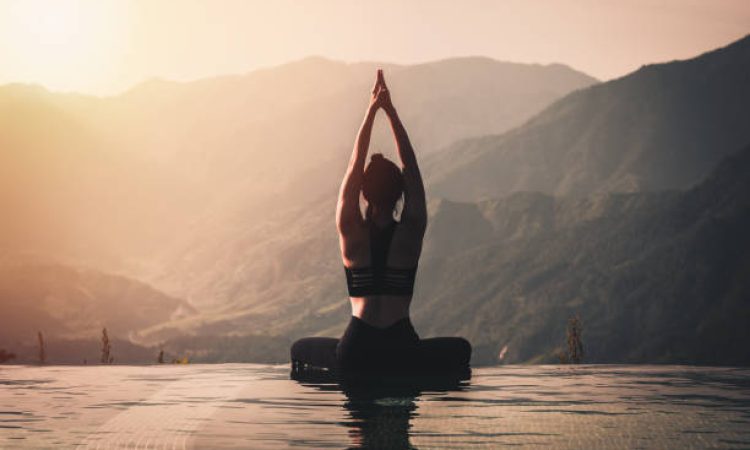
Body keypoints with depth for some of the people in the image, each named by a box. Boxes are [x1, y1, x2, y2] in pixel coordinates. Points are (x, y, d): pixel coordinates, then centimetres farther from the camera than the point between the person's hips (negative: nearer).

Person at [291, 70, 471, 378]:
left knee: (300, 350, 28)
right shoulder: (411, 233, -3)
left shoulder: (353, 234, -2)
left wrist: (371, 111, 6)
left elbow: (354, 165, 4)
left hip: (354, 354, 0)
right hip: (404, 356, 0)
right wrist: (391, 111, 5)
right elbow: (411, 167, 4)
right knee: (461, 349, 27)